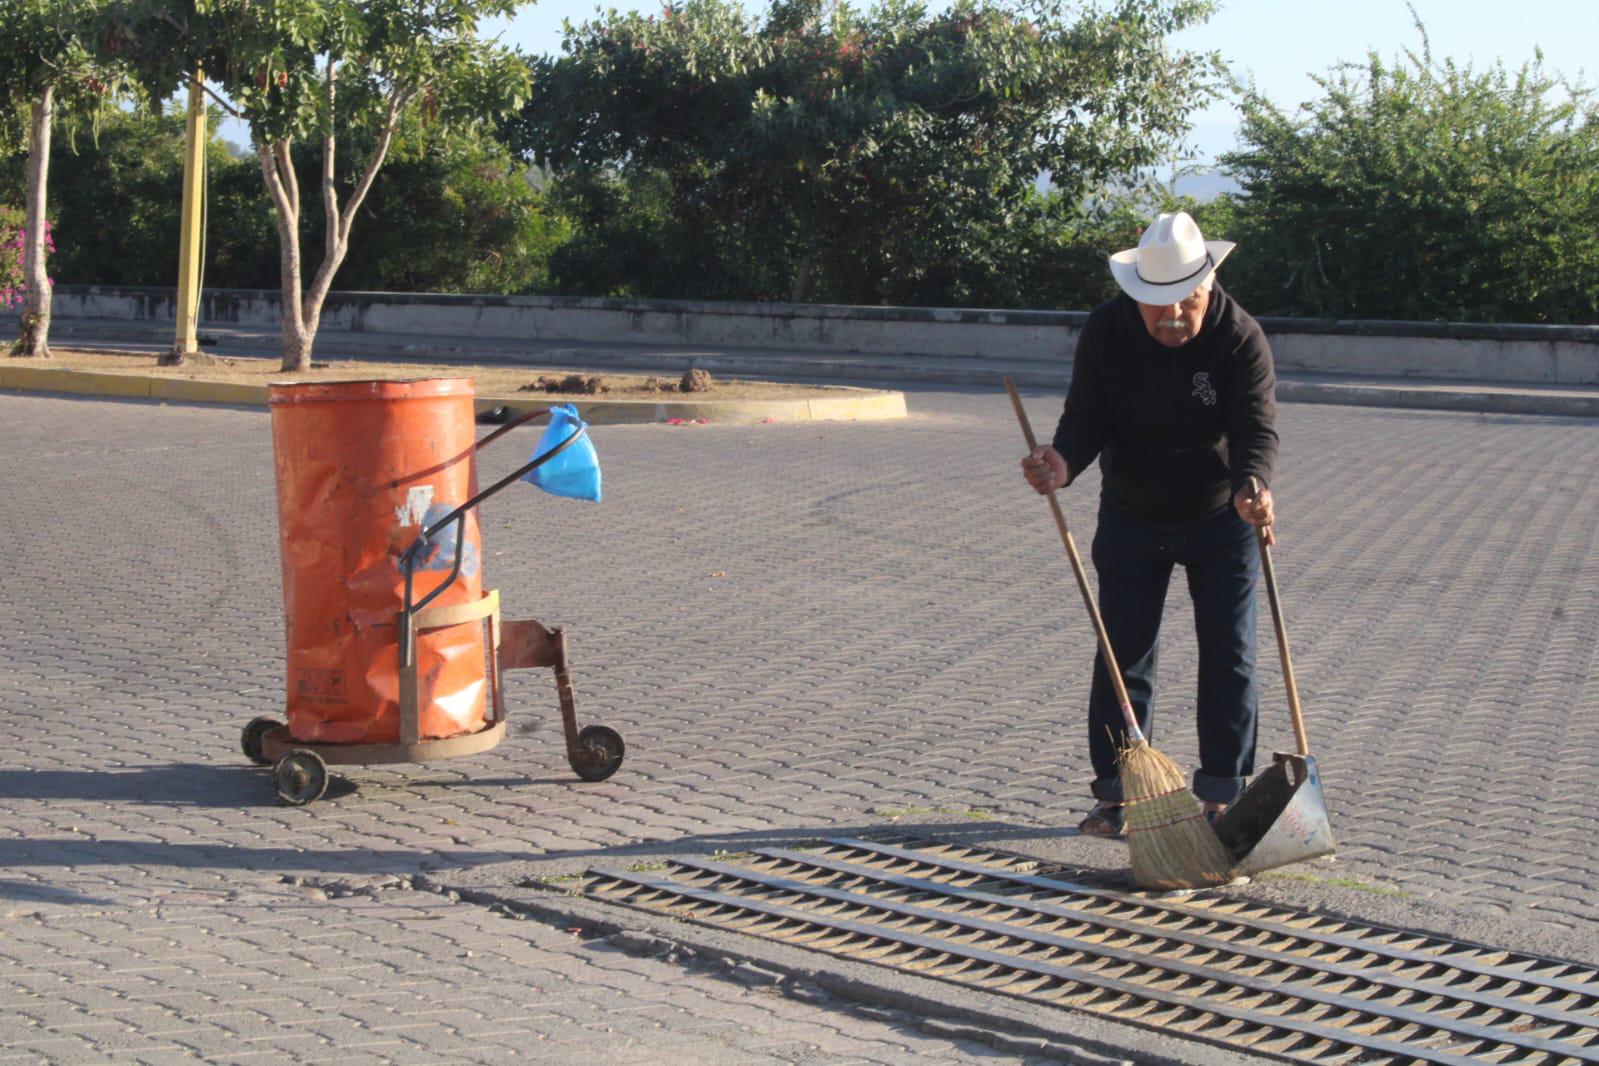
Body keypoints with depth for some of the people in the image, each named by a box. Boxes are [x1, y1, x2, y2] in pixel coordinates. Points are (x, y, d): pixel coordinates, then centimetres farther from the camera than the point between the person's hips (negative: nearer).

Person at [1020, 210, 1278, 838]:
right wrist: (1062, 464, -37)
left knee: (1228, 655, 0)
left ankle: (1222, 794, 9)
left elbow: (1257, 427, -28)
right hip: (1132, 516, 1)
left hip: (1221, 518, -1)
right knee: (1123, 652, 0)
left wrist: (1251, 486, -49)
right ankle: (1114, 794, 7)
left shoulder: (1240, 337, -20)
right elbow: (1087, 419, -15)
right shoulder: (1106, 331, -15)